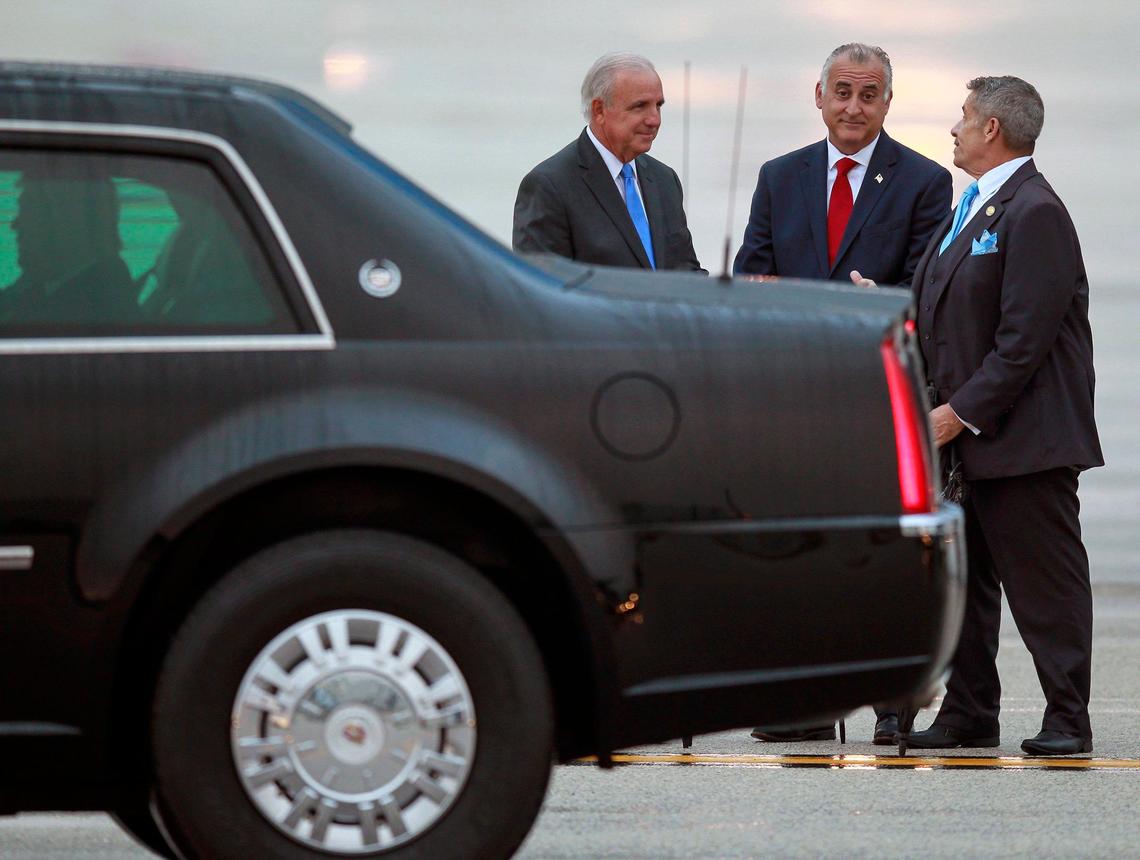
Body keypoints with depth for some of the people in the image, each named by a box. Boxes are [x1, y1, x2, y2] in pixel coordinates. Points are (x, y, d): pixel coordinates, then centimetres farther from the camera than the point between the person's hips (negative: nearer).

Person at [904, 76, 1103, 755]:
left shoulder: (1034, 213, -14)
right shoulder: (970, 211, 18)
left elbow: (1025, 337, -20)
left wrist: (963, 412, -20)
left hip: (1021, 438, -10)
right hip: (964, 441, 10)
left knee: (1044, 580, -4)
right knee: (963, 577, 11)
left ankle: (1068, 719, 1)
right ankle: (969, 714, 16)